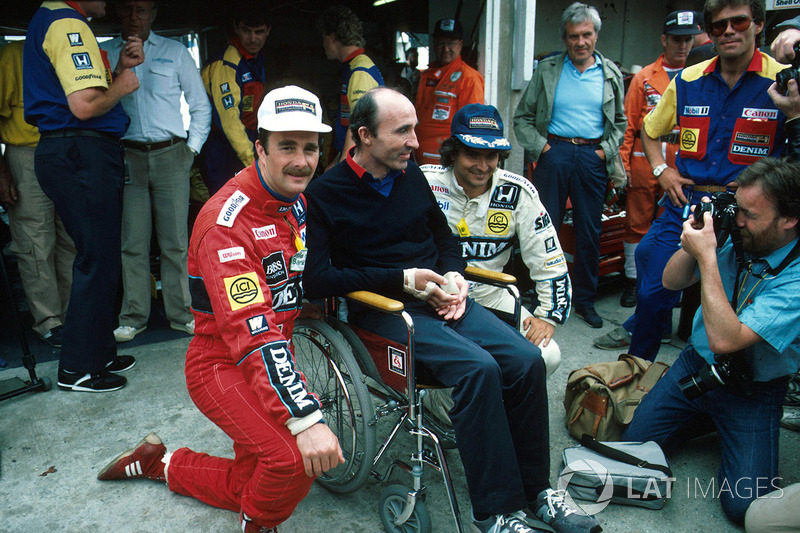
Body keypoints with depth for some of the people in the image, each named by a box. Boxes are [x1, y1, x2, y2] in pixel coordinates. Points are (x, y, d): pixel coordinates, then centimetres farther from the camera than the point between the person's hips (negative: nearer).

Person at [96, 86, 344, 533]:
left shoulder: (296, 201, 2)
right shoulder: (229, 220, -26)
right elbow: (251, 332, -35)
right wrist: (306, 417, -41)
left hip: (276, 358, 8)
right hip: (224, 365, -8)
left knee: (247, 485, 18)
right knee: (293, 458, -30)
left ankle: (159, 464, 42)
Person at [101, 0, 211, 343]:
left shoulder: (175, 52, 11)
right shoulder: (104, 53, 12)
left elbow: (200, 105, 12)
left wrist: (192, 148, 4)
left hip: (170, 155, 0)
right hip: (126, 157, 1)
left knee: (176, 241, -1)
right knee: (132, 243, 0)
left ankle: (180, 314, 8)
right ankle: (133, 317, 10)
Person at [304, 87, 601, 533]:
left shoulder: (412, 176, 14)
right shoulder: (326, 194, -4)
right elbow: (318, 279, -13)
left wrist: (453, 277, 4)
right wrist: (403, 279, -14)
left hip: (440, 299, 6)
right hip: (384, 311, -6)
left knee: (526, 359, -15)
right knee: (478, 368, -29)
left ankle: (535, 490, 3)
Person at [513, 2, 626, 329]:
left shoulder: (610, 74, 10)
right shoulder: (547, 70, 5)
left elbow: (620, 122, 18)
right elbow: (522, 117, 7)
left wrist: (606, 151, 3)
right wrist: (540, 146, -5)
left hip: (592, 157, 2)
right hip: (554, 152, -1)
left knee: (590, 232, 6)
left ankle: (585, 299, 20)